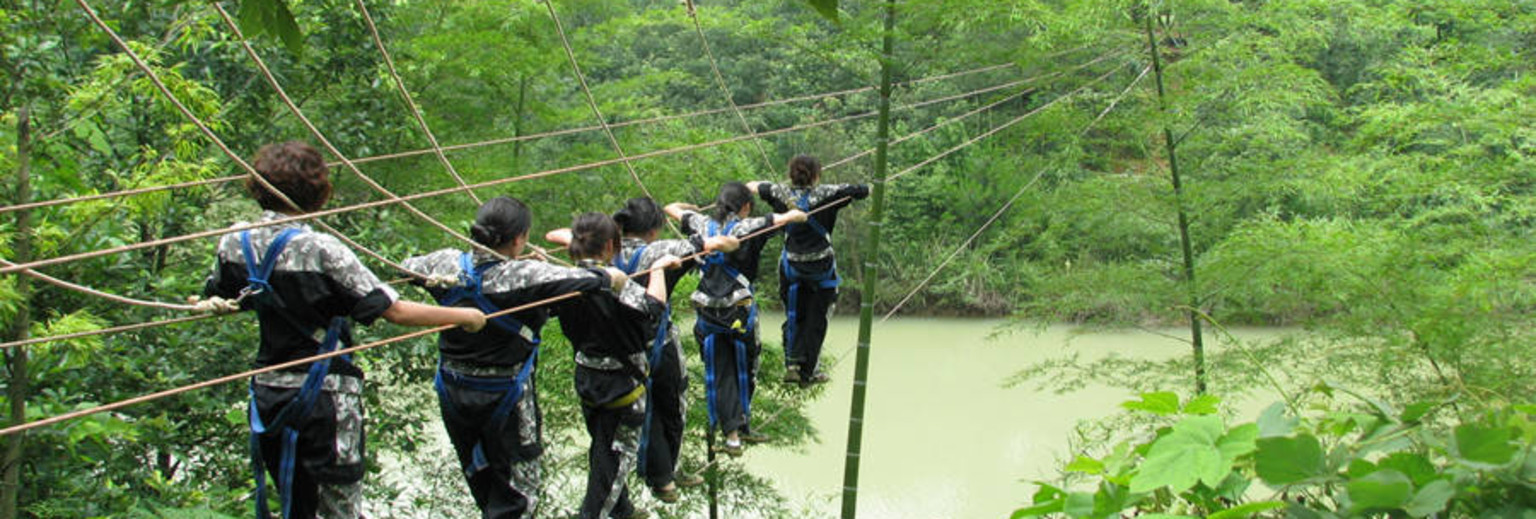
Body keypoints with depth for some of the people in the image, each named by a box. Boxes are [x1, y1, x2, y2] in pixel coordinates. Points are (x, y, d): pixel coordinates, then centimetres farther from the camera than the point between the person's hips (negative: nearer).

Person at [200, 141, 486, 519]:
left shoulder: (234, 245, -1)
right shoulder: (320, 250, -19)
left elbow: (216, 299, 19)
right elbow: (394, 310, -20)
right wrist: (464, 316, -9)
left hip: (268, 396, 6)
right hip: (325, 398, -6)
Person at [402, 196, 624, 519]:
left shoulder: (449, 264, -9)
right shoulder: (524, 276, -25)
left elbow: (408, 266, 11)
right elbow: (584, 281, -23)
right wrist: (610, 277, -2)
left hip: (453, 393, 6)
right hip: (506, 395, -6)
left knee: (480, 479, 25)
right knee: (517, 488, 8)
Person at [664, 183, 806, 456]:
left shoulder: (703, 224, 3)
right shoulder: (748, 228, -7)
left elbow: (671, 208, 18)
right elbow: (790, 216, -5)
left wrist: (694, 208, 38)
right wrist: (799, 215, 18)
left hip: (708, 312, 3)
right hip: (739, 311, -3)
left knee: (718, 374, 6)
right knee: (744, 370, 15)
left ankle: (731, 433, 3)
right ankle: (743, 425, 25)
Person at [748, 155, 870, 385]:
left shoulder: (782, 194, -3)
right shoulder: (825, 194, -11)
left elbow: (756, 187, 17)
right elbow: (860, 191, -5)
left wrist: (753, 185, 40)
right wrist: (866, 189, 19)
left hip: (791, 265, 2)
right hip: (821, 267, -2)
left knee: (793, 317, 16)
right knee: (816, 319, 9)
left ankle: (792, 363, 2)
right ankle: (808, 372, 12)